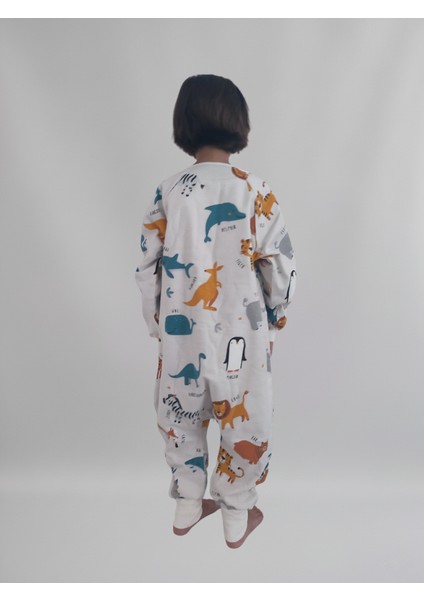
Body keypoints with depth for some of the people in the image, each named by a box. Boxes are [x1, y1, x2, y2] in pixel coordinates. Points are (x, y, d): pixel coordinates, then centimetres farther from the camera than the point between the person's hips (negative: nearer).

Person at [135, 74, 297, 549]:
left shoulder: (168, 192, -6)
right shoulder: (255, 191, -11)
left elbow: (148, 269, -2)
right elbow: (280, 265, -7)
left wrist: (156, 323, 12)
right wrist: (276, 312, 11)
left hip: (181, 331, 2)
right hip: (239, 332, -2)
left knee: (181, 417, 21)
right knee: (243, 420, 16)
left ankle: (187, 506, 38)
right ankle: (237, 516, 33)